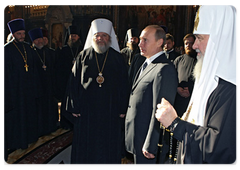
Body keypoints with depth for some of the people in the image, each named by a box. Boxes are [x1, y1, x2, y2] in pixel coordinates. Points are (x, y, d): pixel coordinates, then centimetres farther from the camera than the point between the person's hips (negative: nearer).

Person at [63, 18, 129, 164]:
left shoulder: (118, 58, 3)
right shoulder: (83, 56, 3)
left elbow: (124, 85, 2)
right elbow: (74, 83, 3)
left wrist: (122, 109, -3)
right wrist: (74, 108, -2)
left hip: (110, 112, 0)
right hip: (86, 110, 1)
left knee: (108, 147, 11)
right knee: (85, 146, 11)